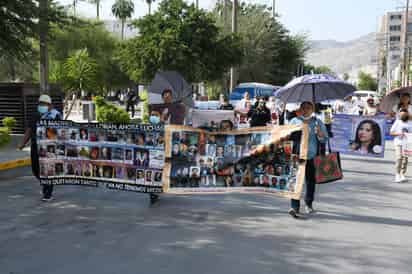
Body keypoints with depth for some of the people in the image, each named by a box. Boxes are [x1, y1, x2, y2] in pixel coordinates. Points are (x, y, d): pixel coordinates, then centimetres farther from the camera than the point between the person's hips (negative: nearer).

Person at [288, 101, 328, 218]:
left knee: (311, 181, 9)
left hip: (312, 157, 1)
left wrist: (319, 132, -16)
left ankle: (309, 204, 30)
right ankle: (294, 207, -10)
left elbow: (324, 139, 4)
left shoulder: (318, 123, 8)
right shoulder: (294, 121, 10)